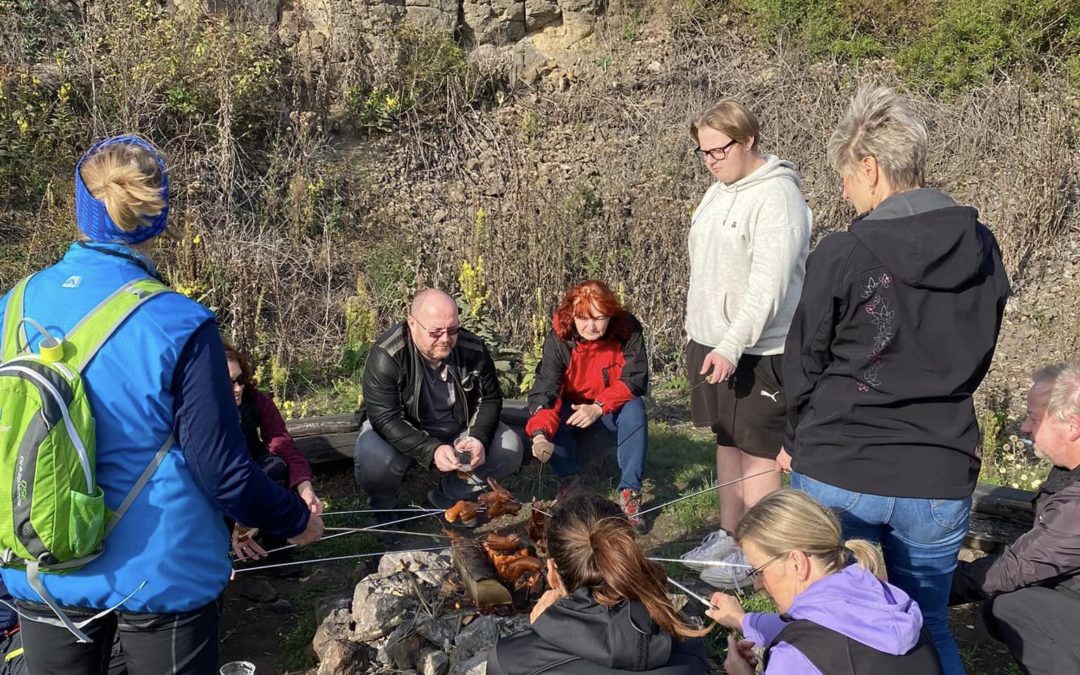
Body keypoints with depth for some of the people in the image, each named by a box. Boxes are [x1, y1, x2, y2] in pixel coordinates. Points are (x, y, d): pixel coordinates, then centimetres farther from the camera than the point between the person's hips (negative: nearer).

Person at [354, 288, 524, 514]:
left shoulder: (474, 349, -16)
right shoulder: (386, 356, -27)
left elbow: (490, 400, -3)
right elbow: (386, 419, -28)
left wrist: (479, 438, -23)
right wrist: (431, 450, -41)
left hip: (459, 432, 4)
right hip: (402, 436, -3)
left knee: (510, 448, -16)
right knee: (373, 461, -34)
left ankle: (447, 500, 7)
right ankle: (384, 506, 4)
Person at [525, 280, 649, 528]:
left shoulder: (628, 330, -23)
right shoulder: (558, 338, -24)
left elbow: (636, 379, -21)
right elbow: (545, 389, -32)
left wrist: (598, 407, -34)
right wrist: (540, 433, -50)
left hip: (614, 408, 0)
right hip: (573, 408, 0)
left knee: (634, 409, -32)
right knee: (553, 421, -30)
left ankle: (630, 491, -26)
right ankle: (569, 482, -15)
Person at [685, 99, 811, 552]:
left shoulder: (777, 197, -16)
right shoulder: (718, 192, 11)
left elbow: (768, 286, -24)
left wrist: (732, 347, -29)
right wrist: (698, 337, 17)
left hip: (756, 351, -9)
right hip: (711, 344, 9)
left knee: (758, 453, 0)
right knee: (726, 441, 17)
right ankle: (729, 536, 30)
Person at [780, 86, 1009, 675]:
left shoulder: (842, 255, -15)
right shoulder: (982, 250, 0)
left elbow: (803, 364, -6)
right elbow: (973, 359, 10)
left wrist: (796, 443, 10)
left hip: (837, 474, -4)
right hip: (941, 479, 4)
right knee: (928, 626, 22)